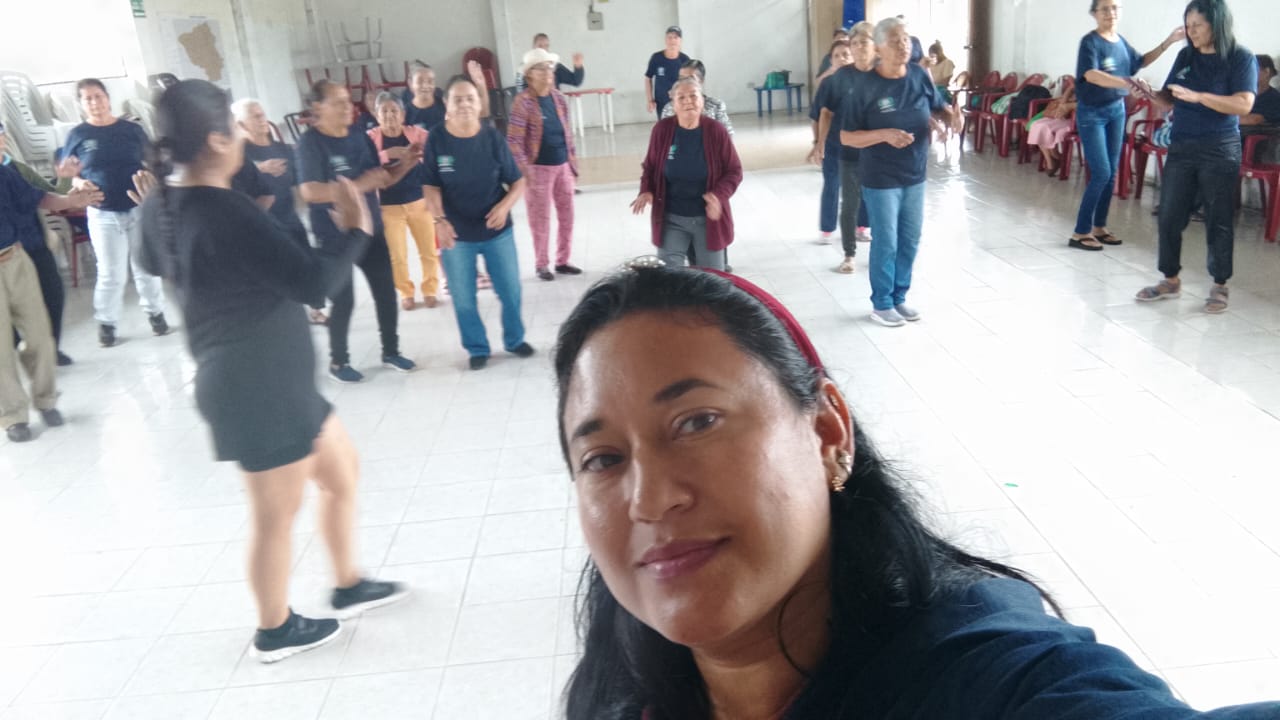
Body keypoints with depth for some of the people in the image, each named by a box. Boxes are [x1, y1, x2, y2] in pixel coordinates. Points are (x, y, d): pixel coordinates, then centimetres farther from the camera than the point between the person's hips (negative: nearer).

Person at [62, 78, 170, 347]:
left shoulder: (132, 129, 2)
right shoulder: (78, 135, 0)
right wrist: (79, 183, -16)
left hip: (140, 209, 1)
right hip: (103, 214, -1)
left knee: (145, 267, 10)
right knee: (111, 273, 2)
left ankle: (155, 313, 25)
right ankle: (106, 323, 16)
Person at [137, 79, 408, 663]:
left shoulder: (162, 205, 3)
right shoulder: (226, 213, -26)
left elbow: (155, 264, 24)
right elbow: (312, 280, -26)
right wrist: (353, 230, -10)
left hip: (268, 379, 10)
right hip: (261, 387, -10)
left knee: (341, 472, 22)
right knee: (276, 515, 10)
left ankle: (348, 587, 38)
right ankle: (275, 631, 32)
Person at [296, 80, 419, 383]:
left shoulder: (360, 138, 4)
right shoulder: (310, 142, -15)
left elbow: (381, 179, 10)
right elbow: (310, 192, -25)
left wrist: (406, 164, -9)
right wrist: (356, 186, -32)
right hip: (334, 237, -6)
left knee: (386, 291, 10)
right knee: (344, 300, 0)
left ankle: (391, 351, 27)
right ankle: (338, 361, 19)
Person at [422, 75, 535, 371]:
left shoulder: (493, 138, -9)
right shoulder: (436, 140, -10)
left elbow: (518, 182, -3)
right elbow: (431, 186, -6)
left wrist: (505, 205, -22)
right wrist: (439, 220, -21)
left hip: (497, 231, 1)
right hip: (457, 234, -1)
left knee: (510, 290, 12)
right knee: (463, 298, 9)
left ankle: (514, 340, 36)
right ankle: (477, 348, 29)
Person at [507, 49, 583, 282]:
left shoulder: (559, 98, 7)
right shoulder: (522, 102, -12)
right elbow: (513, 141, -13)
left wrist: (573, 163, 12)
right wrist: (525, 171, -17)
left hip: (563, 166, 6)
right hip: (539, 169, -6)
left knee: (567, 216, 10)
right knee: (540, 220, 4)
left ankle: (562, 261, 24)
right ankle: (541, 264, 17)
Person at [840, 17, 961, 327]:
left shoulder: (920, 76, -2)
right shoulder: (865, 86, -15)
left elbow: (938, 106, 14)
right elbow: (846, 137, -13)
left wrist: (952, 116, -9)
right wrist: (884, 135, -27)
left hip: (915, 176, 5)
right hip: (881, 180, -5)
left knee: (910, 242, 14)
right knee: (886, 243, 4)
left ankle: (899, 297, 31)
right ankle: (881, 304, 21)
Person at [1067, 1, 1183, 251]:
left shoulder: (1121, 41, 7)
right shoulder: (1090, 41, -15)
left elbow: (1139, 62, 26)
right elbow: (1091, 75, -32)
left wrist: (1168, 42, 17)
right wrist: (1128, 83, -43)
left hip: (1117, 110, 7)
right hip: (1092, 113, -7)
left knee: (1112, 173, 8)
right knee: (1101, 173, -12)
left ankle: (1098, 227, 19)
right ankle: (1080, 233, -4)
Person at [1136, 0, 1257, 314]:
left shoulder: (1242, 58, -6)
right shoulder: (1186, 55, 8)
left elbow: (1243, 104, -18)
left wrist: (1197, 96, -27)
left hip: (1219, 152, -5)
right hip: (1180, 148, 5)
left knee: (1218, 220, 3)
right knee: (1170, 216, 5)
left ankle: (1219, 286, 14)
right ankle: (1170, 280, 18)